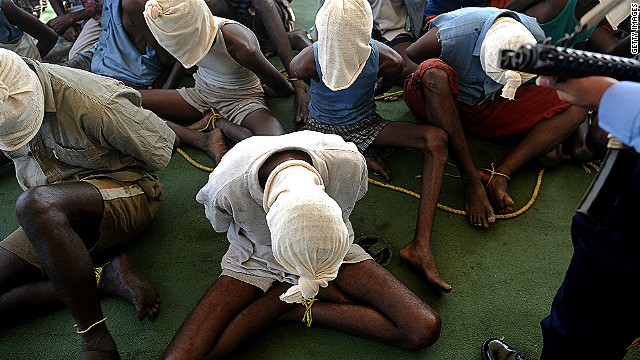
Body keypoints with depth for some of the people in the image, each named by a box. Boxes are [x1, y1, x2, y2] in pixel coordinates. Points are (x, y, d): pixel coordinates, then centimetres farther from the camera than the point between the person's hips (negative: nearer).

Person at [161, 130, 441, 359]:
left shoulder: (349, 164, -33)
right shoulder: (226, 189, -36)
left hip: (334, 247, 1)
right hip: (257, 259, -1)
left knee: (425, 329, -16)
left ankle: (294, 310, -6)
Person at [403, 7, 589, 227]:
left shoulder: (535, 40, -16)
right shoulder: (451, 34, -30)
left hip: (488, 107, 4)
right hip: (437, 105, -3)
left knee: (575, 106, -12)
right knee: (434, 72, -40)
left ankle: (500, 173, -28)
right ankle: (471, 180, -36)